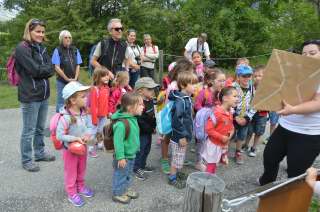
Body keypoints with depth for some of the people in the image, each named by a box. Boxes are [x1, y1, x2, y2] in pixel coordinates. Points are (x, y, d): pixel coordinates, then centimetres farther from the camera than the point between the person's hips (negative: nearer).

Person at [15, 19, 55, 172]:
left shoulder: (41, 48, 12)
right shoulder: (22, 48, -11)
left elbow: (51, 69, 5)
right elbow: (35, 70, -18)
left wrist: (41, 69, -11)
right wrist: (46, 69, -3)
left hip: (44, 94, 7)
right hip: (30, 96, -7)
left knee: (40, 128, 19)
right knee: (29, 130, 4)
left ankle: (40, 153, 34)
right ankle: (26, 160, 19)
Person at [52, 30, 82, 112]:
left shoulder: (75, 50, 6)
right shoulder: (57, 50, -4)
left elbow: (78, 66, 7)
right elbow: (57, 67, -7)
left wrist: (75, 78, -5)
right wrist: (67, 79, -11)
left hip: (74, 81, 3)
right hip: (62, 81, -3)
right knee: (61, 102, 4)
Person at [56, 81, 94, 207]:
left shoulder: (85, 113, -10)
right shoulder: (66, 117, -29)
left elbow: (90, 127, -4)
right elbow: (59, 135, -26)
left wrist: (87, 135, -24)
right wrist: (75, 139, -29)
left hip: (82, 146, 6)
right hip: (70, 149, -6)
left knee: (81, 170, 24)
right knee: (71, 172, 14)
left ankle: (80, 187, 48)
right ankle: (72, 193, 33)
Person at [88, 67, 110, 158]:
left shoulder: (106, 88, 0)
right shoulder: (95, 90, -24)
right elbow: (93, 106, -21)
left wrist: (108, 112, 12)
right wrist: (94, 118, -18)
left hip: (104, 115, 7)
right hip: (96, 115, -7)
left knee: (101, 131, 24)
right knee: (94, 132, 6)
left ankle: (100, 144, 43)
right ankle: (91, 149, 19)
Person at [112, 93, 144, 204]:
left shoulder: (133, 119, 0)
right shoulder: (121, 123, -31)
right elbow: (118, 142, -29)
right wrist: (120, 157, -25)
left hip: (131, 154, 9)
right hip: (124, 156, -9)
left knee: (128, 174, 27)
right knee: (120, 175, 12)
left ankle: (126, 189, 47)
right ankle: (117, 193, 33)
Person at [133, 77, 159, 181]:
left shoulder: (150, 100, 2)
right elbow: (140, 121, -27)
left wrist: (154, 126, 7)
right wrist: (150, 129, -18)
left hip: (149, 131, 9)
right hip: (141, 132, -9)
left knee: (147, 149, 22)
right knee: (140, 151, 6)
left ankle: (142, 165, 40)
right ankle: (137, 169, 24)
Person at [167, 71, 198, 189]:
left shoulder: (187, 98, 5)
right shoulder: (181, 101, -25)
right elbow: (177, 119, -26)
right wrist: (182, 136, -21)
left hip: (184, 134, 9)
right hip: (179, 135, -9)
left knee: (180, 157, 25)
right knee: (177, 158, 7)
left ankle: (176, 172, 43)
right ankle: (172, 178, 24)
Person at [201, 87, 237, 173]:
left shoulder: (230, 113, 0)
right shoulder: (217, 112, -26)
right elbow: (209, 129, -26)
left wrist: (231, 132, -6)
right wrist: (221, 137, -23)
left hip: (223, 145, 8)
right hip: (214, 144, -7)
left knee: (214, 166, 22)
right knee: (211, 167, 6)